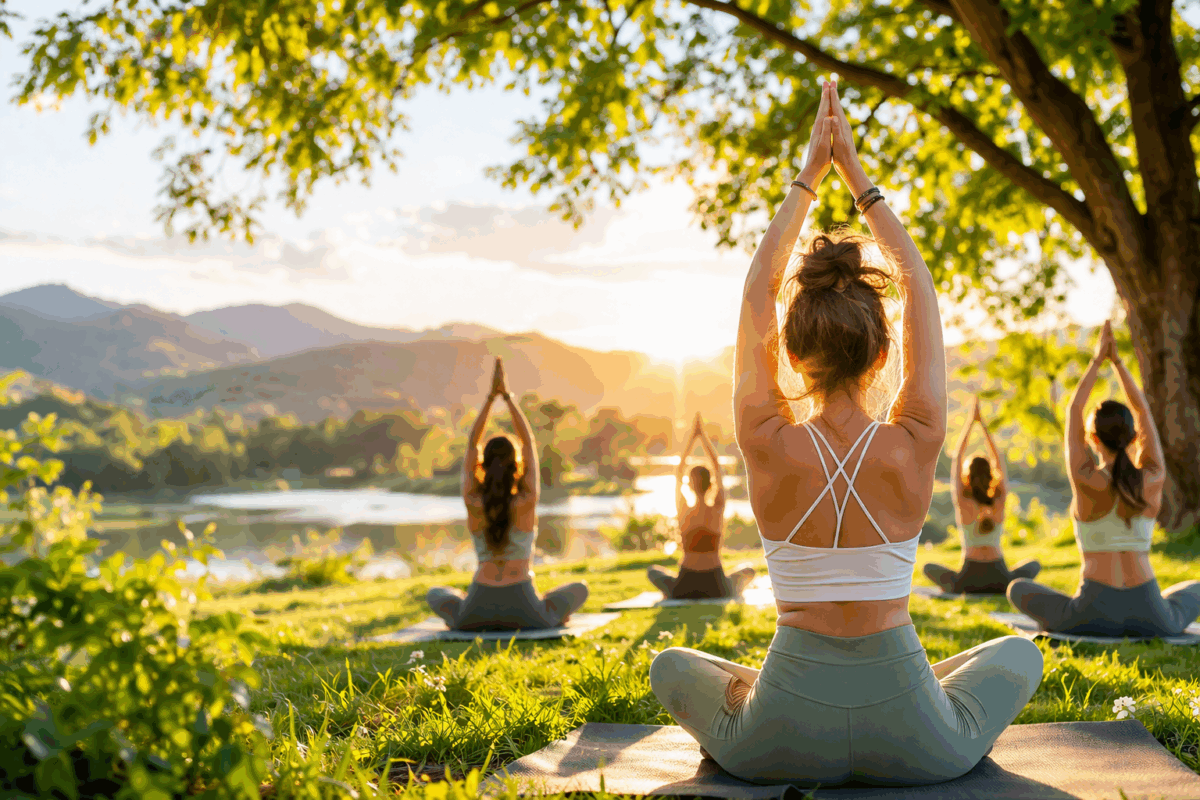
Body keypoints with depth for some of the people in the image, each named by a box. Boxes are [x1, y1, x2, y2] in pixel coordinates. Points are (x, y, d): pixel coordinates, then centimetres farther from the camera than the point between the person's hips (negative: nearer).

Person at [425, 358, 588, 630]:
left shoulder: (473, 502, -5)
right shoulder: (527, 502, -8)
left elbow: (472, 444, 5)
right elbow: (528, 442, 1)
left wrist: (491, 395, 3)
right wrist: (507, 395, 3)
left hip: (477, 613, 1)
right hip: (523, 613, -1)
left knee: (435, 594, 33)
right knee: (580, 589, 25)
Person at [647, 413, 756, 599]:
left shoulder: (683, 512, -8)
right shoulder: (718, 510, -8)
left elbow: (678, 473, 6)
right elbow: (717, 468, 3)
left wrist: (692, 436, 9)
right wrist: (703, 435, 8)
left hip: (684, 590, 0)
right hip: (716, 589, 0)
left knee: (653, 571, 34)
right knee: (749, 571, 33)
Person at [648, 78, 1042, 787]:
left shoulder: (770, 445, -12)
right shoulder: (913, 447, -12)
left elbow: (757, 294, 2)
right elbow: (921, 289, 1)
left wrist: (809, 175, 7)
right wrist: (857, 175, 5)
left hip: (783, 747, 1)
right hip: (914, 747, 0)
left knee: (672, 665, 31)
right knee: (1022, 651, 30)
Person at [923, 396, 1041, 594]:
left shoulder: (962, 503, -8)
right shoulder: (999, 503, -3)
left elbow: (957, 458, 0)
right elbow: (998, 460, 7)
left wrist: (971, 421, 4)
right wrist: (982, 423, 8)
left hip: (969, 580, -1)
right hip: (1001, 582, 1)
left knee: (929, 568, 27)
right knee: (1034, 565, 31)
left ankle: (956, 588, 8)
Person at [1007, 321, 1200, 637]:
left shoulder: (1085, 480, -8)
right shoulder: (1153, 479, -1)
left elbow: (1073, 411, 5)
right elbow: (1143, 413, 12)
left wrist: (1098, 360, 12)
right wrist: (1117, 361, 15)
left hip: (1093, 615, -2)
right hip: (1151, 620, 2)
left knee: (1017, 588, 24)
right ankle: (1138, 627, 23)